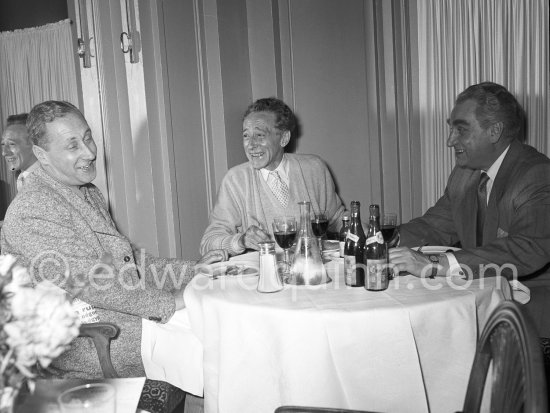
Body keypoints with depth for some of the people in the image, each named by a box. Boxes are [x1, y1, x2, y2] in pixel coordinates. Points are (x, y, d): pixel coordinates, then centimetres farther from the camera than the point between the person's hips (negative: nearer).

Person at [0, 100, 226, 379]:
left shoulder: (89, 193, 14)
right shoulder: (31, 212, -18)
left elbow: (130, 259, 16)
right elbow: (88, 281, -24)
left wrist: (192, 270, 4)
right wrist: (168, 303, -23)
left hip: (123, 314, 9)